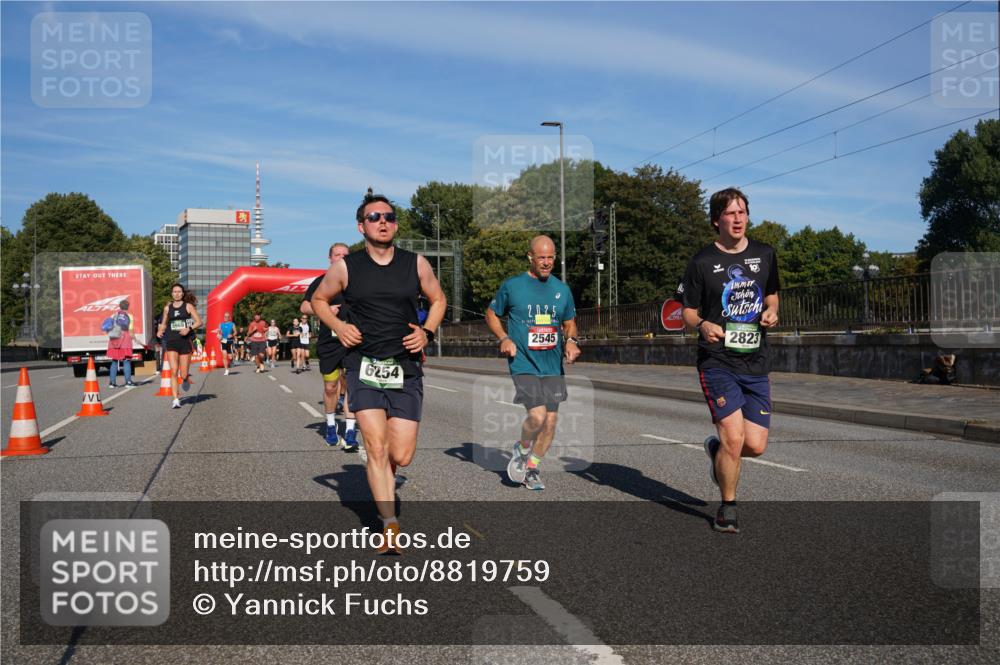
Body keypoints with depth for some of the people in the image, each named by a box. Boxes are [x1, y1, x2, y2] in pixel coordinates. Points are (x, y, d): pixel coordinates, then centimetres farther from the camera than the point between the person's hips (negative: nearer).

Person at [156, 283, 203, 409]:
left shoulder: (188, 306, 2)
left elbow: (199, 322, 0)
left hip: (185, 342, -1)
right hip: (171, 343, 1)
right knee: (174, 371, -12)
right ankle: (176, 400, -9)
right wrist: (160, 330, 1)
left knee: (183, 375, 1)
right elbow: (164, 323, 22)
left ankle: (186, 379, 39)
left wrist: (189, 329, -17)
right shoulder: (167, 307, 10)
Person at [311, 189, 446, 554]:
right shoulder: (345, 267, 0)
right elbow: (318, 299, 15)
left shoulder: (415, 264, 4)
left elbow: (438, 299, 18)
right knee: (377, 447, -12)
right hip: (364, 364, -1)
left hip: (406, 368, 2)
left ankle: (382, 479, 36)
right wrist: (338, 326, -2)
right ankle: (390, 528, -2)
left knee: (401, 455, -1)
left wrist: (427, 332, 1)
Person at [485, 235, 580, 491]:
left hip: (553, 366, 5)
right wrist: (504, 339, -6)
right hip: (523, 363, -4)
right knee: (537, 415, -19)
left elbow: (569, 323, 20)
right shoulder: (512, 286, -2)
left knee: (550, 421, 5)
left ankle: (532, 468, 25)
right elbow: (491, 314, 10)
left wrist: (571, 341, -2)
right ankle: (521, 450, 13)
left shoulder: (562, 289, 9)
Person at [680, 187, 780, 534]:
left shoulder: (765, 255, 9)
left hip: (755, 364, 4)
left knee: (756, 446, 0)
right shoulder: (702, 262, -3)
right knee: (734, 438, -14)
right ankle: (728, 509, 10)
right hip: (718, 362, -4)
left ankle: (716, 448, 36)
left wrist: (771, 313, 0)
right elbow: (688, 311, 3)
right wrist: (702, 325, -19)